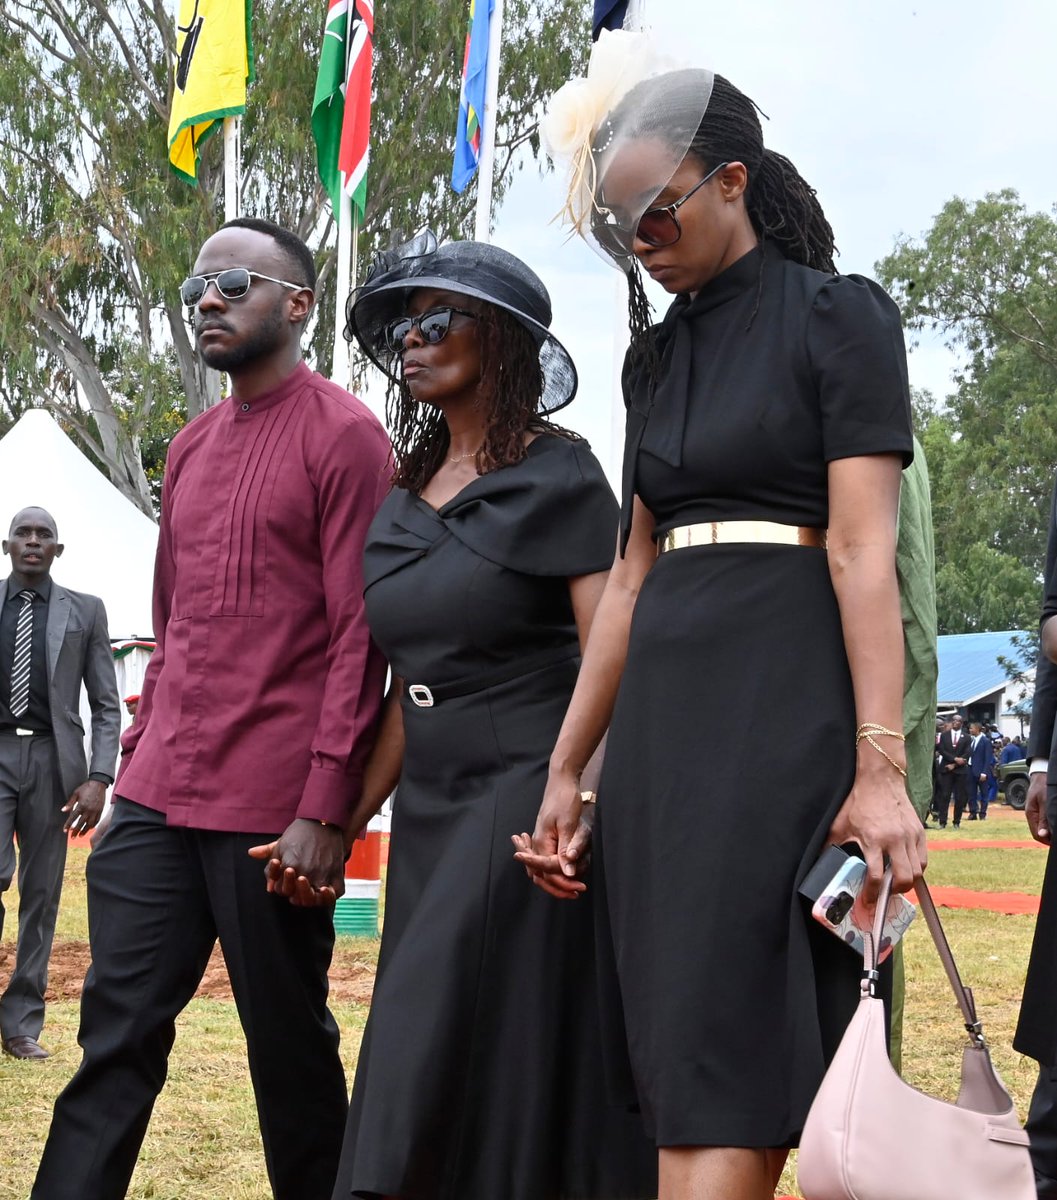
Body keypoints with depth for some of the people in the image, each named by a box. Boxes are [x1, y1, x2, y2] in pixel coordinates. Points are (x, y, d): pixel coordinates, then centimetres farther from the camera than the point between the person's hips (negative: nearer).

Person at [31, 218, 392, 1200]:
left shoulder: (342, 437, -5)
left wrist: (324, 807, -16)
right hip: (156, 799, 6)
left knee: (289, 1045, 6)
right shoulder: (190, 447, 17)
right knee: (116, 1033, 3)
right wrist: (138, 759, 15)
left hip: (274, 812, -6)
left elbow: (359, 636, -11)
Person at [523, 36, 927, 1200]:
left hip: (782, 699, -7)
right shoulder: (657, 355, 17)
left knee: (721, 1058, -11)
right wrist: (565, 768, 14)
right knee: (671, 1049, 6)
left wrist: (881, 767, -19)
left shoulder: (838, 316, -2)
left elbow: (864, 552, -11)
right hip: (659, 714, 7)